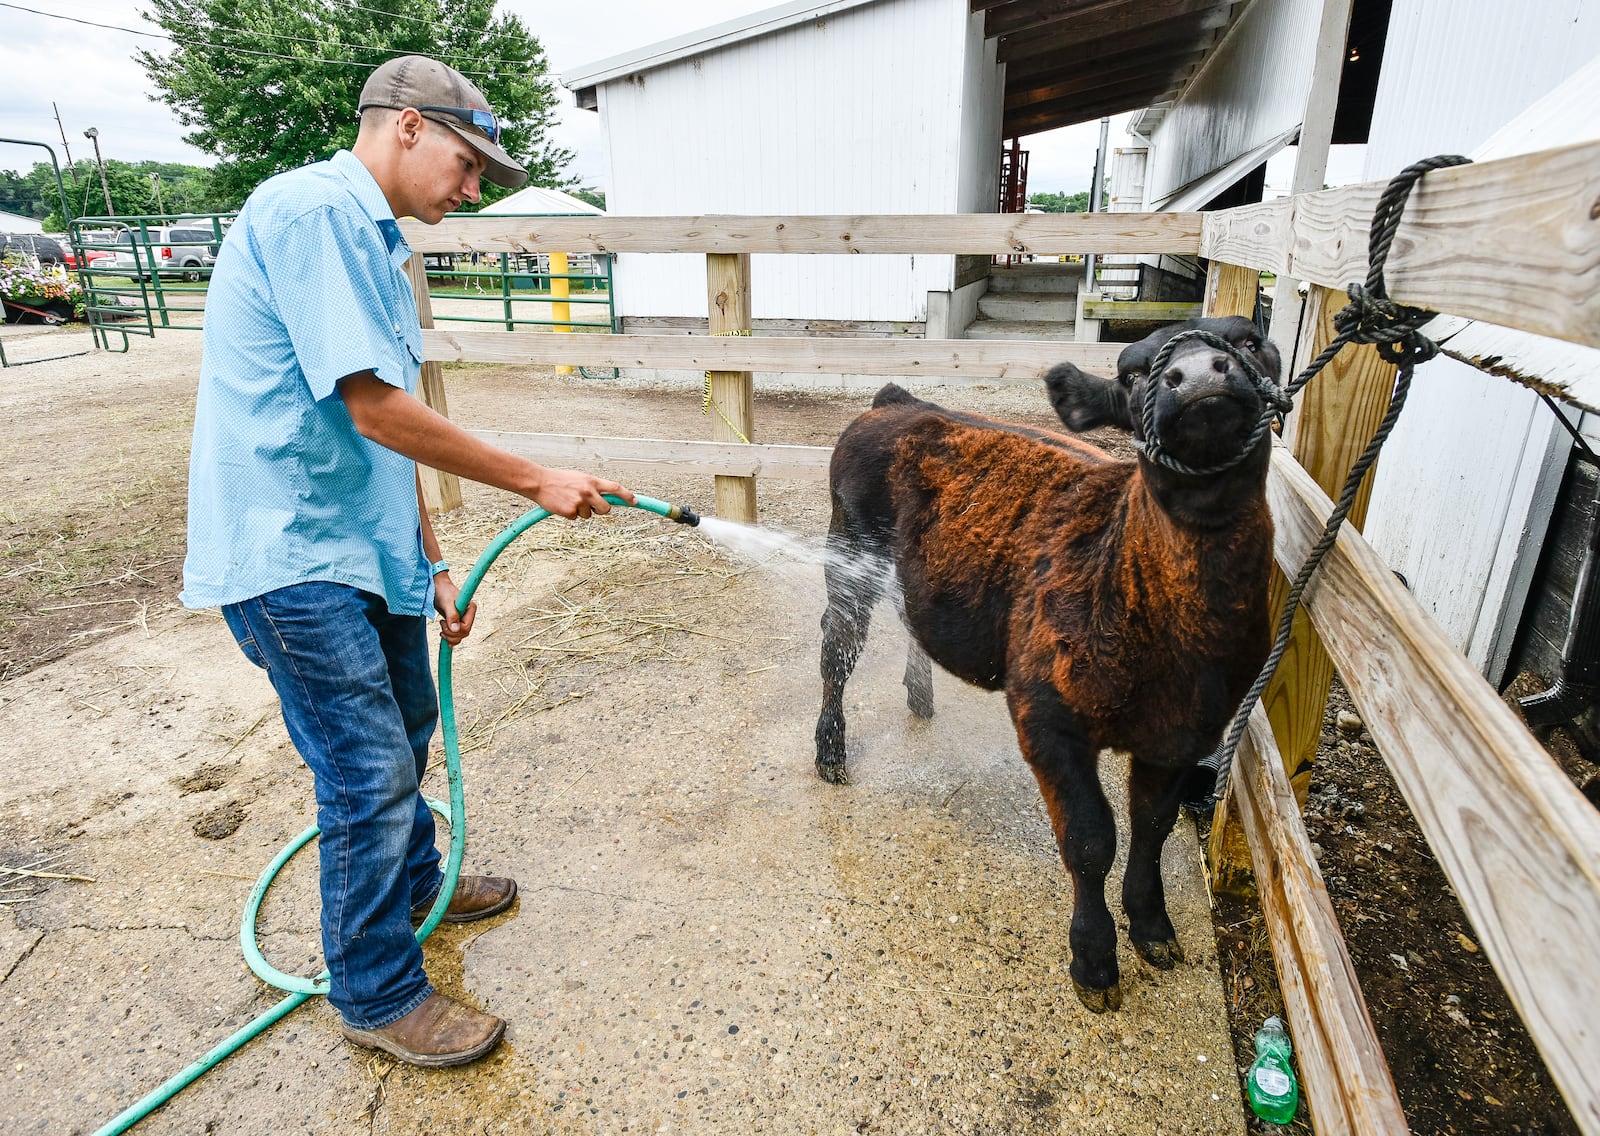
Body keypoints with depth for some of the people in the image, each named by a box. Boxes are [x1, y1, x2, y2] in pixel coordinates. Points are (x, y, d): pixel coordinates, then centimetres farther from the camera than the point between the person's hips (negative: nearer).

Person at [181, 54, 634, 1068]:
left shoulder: (374, 239, 15)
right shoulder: (314, 208, -15)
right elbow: (376, 410, -23)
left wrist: (433, 563, 15)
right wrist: (537, 481, -16)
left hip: (360, 541, 10)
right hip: (291, 552, -10)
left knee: (407, 725, 21)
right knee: (370, 771, -2)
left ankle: (414, 882, 45)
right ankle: (379, 996, 18)